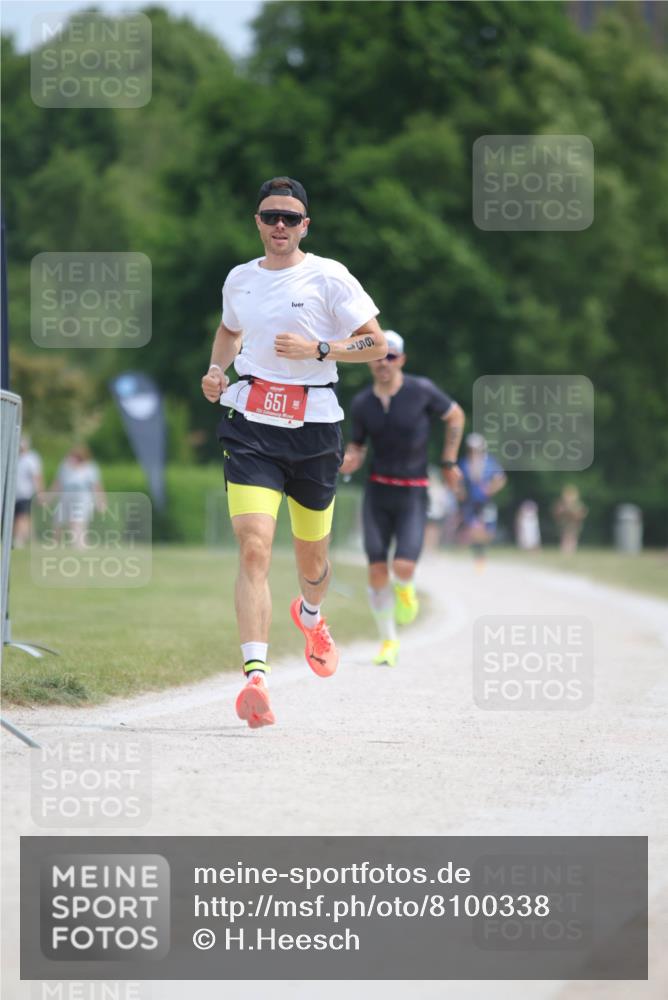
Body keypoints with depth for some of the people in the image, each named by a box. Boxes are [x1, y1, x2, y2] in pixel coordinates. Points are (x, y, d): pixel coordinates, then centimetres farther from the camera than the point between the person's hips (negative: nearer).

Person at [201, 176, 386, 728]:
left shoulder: (328, 277, -3)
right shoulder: (239, 279, 9)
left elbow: (377, 343, -2)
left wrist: (317, 349, -16)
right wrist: (216, 371, 11)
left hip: (314, 424, -1)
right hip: (251, 423, 1)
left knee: (311, 557, 14)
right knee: (254, 548, -17)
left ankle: (310, 616, 51)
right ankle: (256, 675, -24)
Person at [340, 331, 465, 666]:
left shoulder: (421, 390, -8)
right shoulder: (361, 404, 0)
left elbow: (455, 415, 8)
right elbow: (356, 448, 11)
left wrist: (449, 462, 6)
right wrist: (348, 462, -13)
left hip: (413, 491, -2)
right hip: (377, 490, 3)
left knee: (403, 566, -17)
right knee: (377, 569, -5)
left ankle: (405, 589, 22)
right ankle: (388, 641, 11)